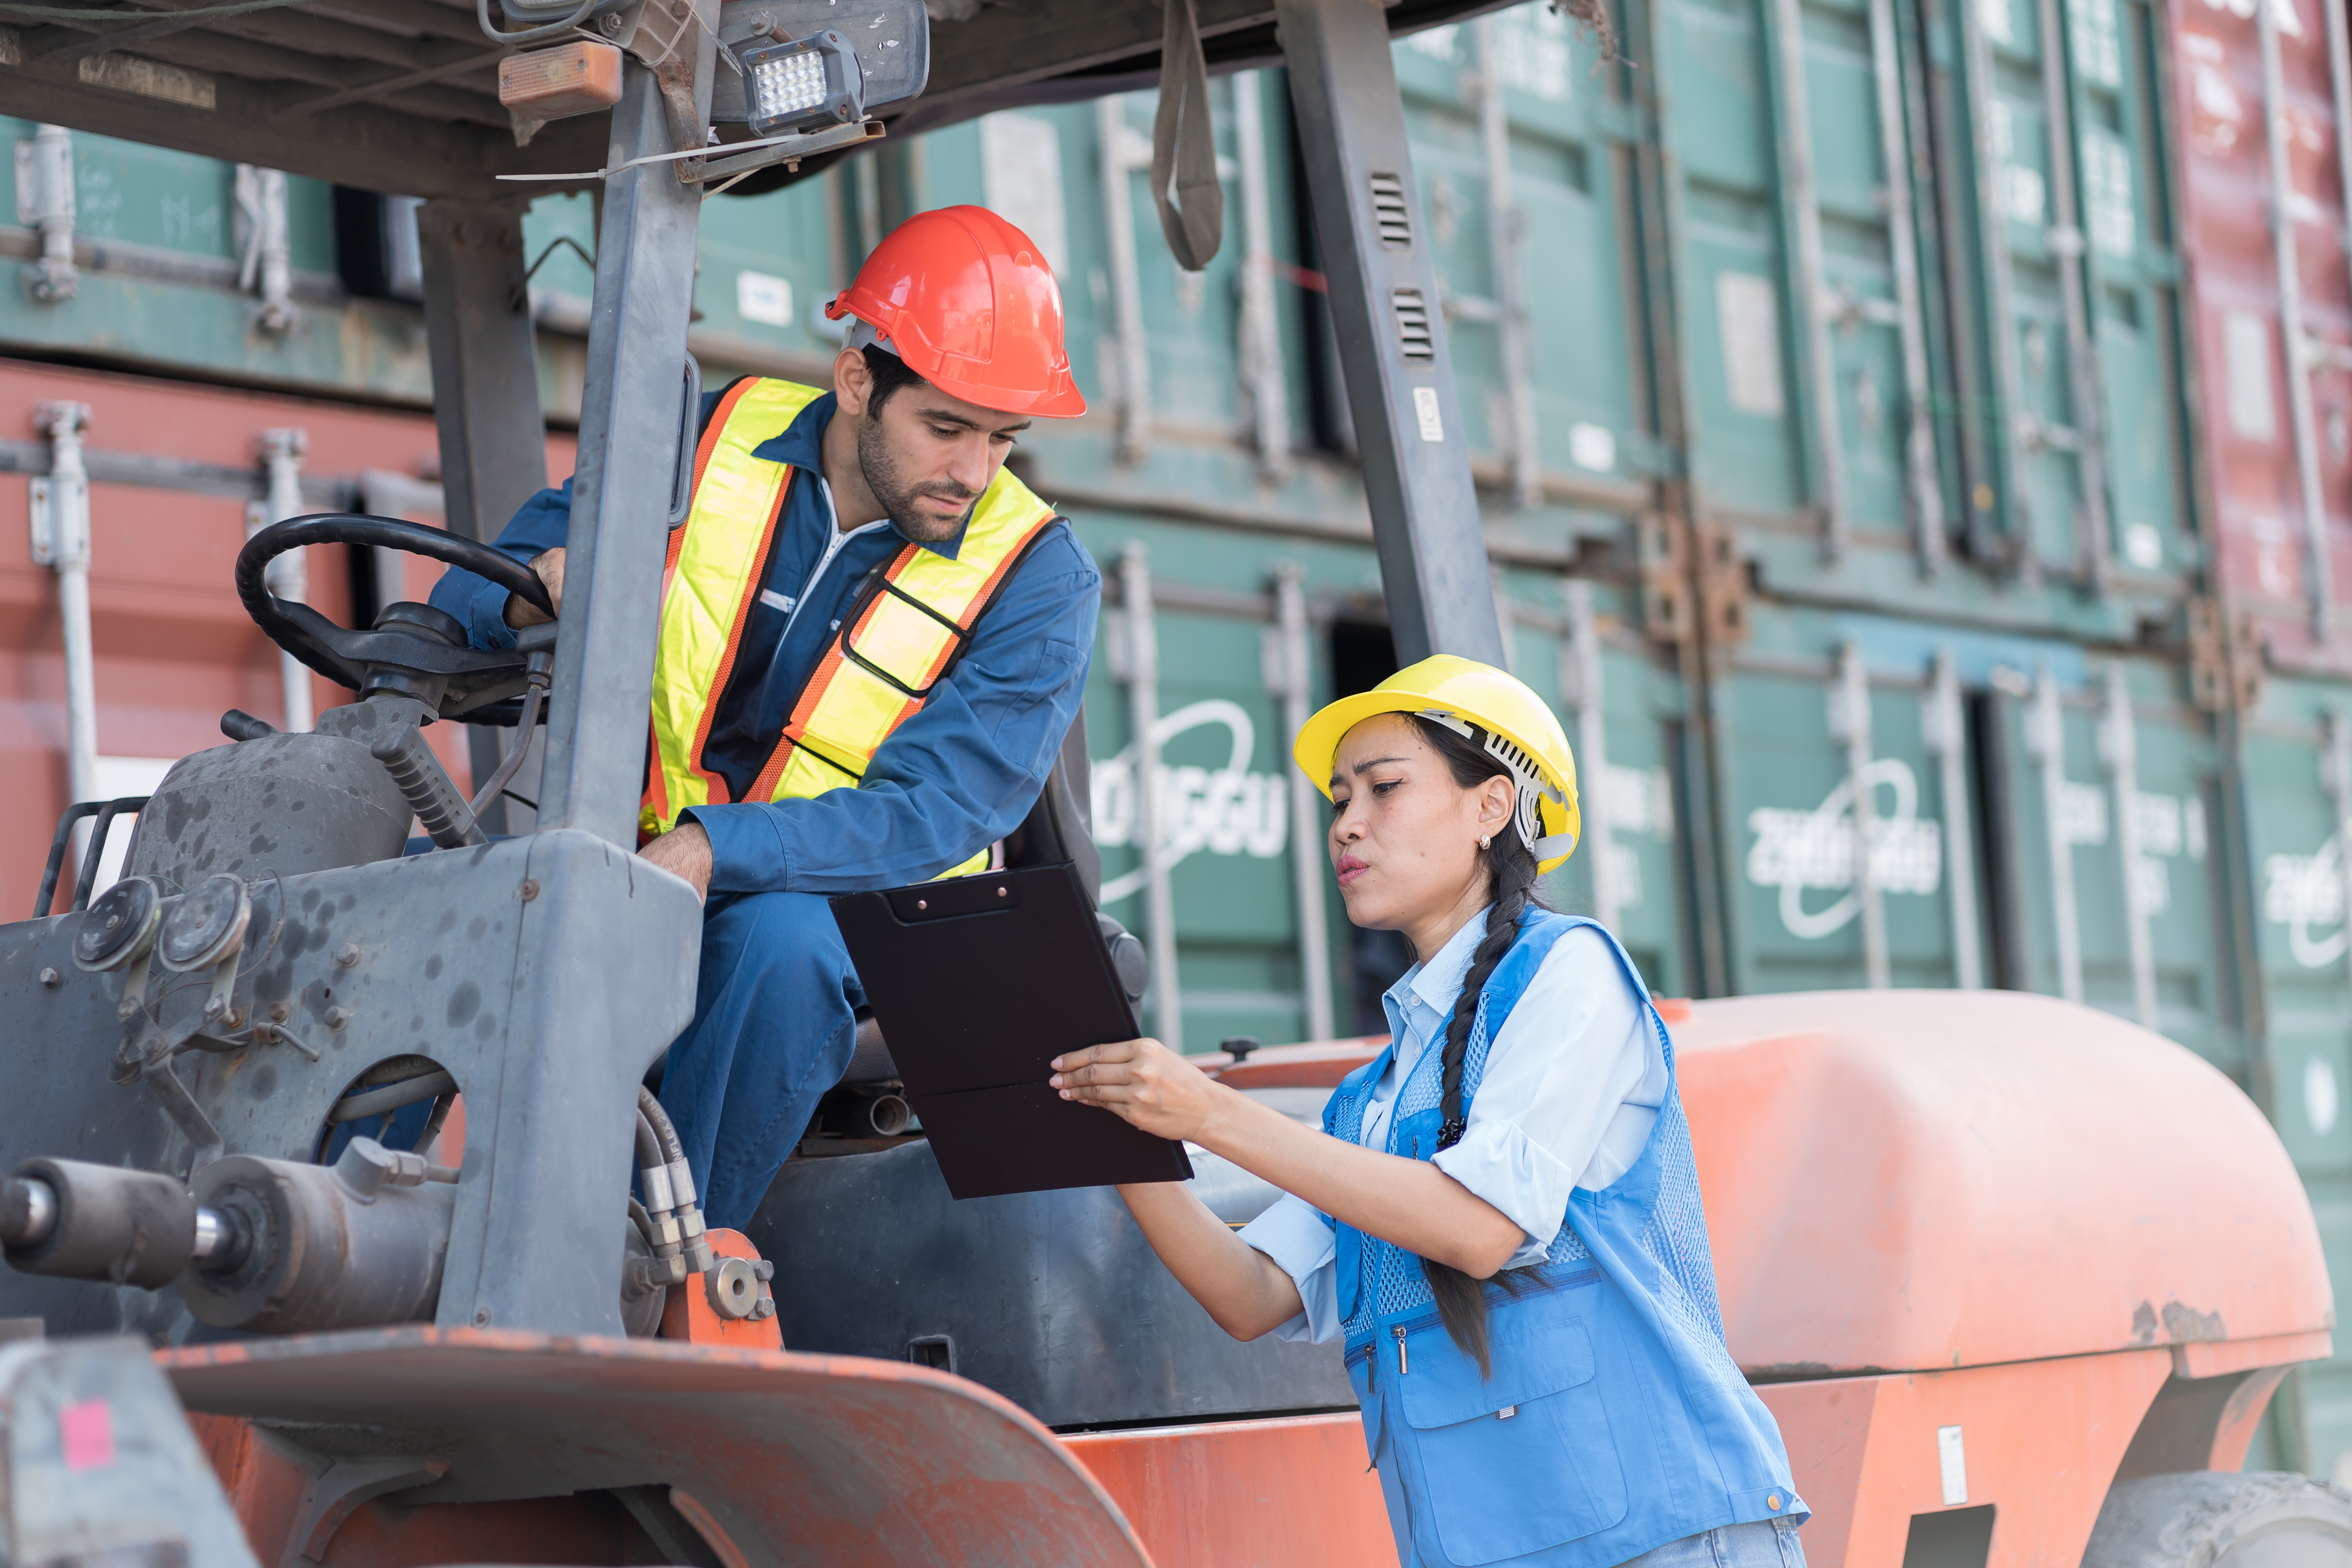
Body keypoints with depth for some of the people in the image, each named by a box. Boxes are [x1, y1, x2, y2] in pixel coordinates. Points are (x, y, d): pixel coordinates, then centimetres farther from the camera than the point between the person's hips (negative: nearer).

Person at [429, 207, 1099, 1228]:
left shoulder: (1036, 579, -8)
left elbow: (929, 815, -20)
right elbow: (463, 609, 3)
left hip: (852, 919, -2)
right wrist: (535, 595, -23)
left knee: (779, 936, -37)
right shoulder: (710, 443, -1)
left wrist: (710, 850, -36)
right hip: (636, 875, 3)